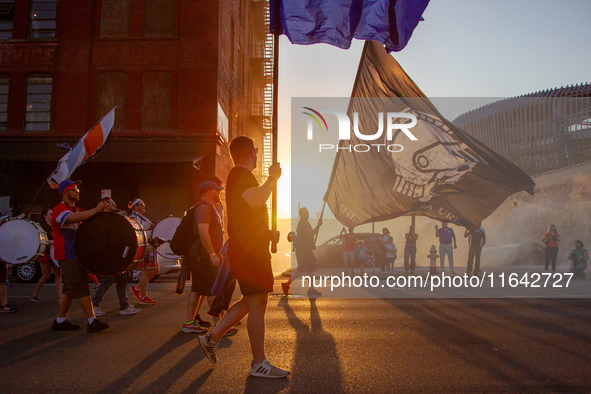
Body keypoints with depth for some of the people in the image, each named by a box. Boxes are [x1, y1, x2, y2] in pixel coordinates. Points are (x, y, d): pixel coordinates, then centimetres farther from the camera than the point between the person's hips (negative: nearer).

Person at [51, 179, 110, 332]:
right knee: (81, 287, -11)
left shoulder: (75, 210, 21)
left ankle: (60, 321, 20)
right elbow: (75, 218, -31)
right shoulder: (60, 210, -12)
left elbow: (85, 216, 11)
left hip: (75, 255, 10)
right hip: (67, 255, -10)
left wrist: (103, 209, -9)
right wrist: (96, 210, -30)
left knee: (69, 288, 12)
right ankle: (92, 322, -10)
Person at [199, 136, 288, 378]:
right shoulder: (241, 175, -11)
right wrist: (273, 178, -18)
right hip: (249, 251, -10)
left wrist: (267, 234, 19)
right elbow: (255, 200, -32)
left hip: (247, 248, 10)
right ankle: (259, 364, 4)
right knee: (257, 305, -4)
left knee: (250, 302, 17)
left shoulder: (237, 176, 21)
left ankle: (212, 338, 22)